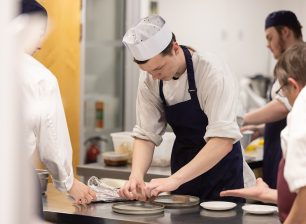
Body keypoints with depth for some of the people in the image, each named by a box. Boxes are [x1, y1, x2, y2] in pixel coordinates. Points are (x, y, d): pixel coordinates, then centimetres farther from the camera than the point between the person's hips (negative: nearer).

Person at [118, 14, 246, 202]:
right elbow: (146, 134, -8)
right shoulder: (150, 79, -10)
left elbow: (223, 140, -33)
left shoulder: (213, 73, -26)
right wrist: (136, 176, -27)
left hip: (220, 168, -4)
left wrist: (174, 179, -40)